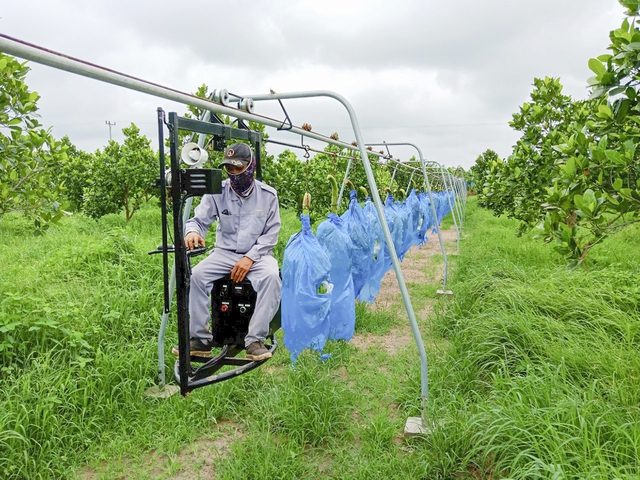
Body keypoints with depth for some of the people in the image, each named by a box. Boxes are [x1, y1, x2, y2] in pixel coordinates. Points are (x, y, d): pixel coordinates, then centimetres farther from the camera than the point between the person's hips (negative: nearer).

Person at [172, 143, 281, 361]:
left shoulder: (268, 195, -2)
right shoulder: (217, 192, 0)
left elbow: (271, 234, -3)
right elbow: (199, 220, -2)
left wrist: (250, 257, -16)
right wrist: (193, 231, -28)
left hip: (257, 255, -1)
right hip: (225, 253, 2)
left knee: (271, 276, -34)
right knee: (196, 275, -25)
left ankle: (255, 340, -25)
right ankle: (200, 338, -12)